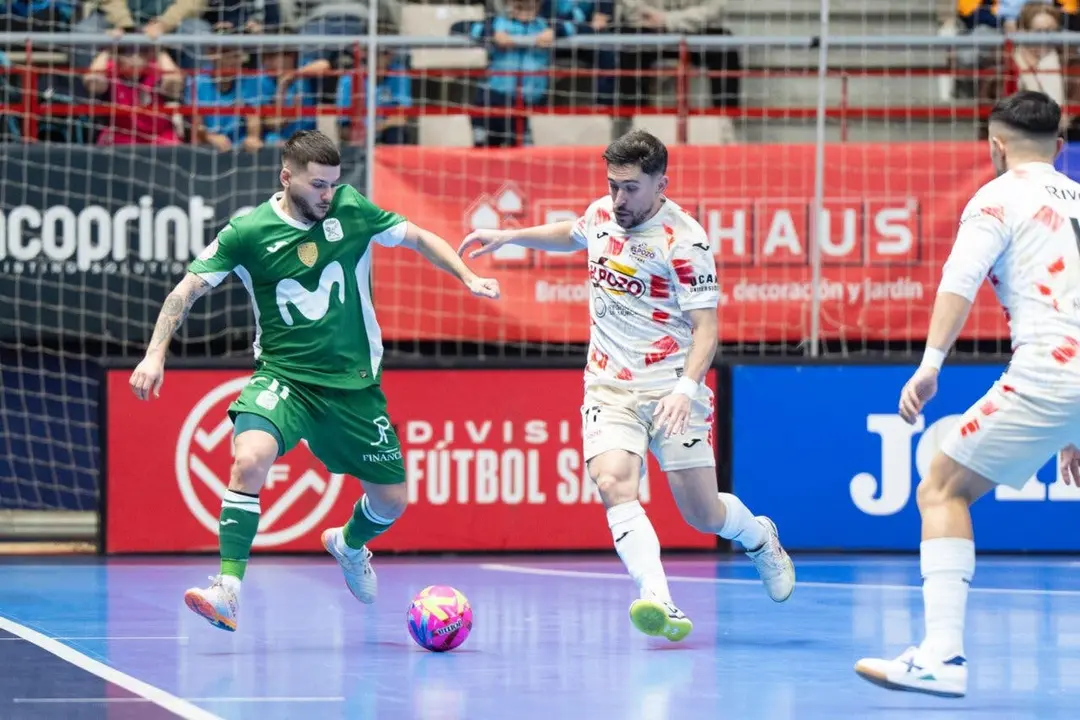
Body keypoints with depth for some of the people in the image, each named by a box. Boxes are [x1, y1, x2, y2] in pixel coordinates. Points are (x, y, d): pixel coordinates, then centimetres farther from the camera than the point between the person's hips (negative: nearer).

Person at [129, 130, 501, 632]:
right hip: (283, 376, -3)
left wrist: (468, 278, -3)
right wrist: (156, 354, -16)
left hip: (354, 382, 3)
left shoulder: (351, 210, -4)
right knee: (250, 458, -32)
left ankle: (348, 545, 45)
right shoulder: (248, 233, -10)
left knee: (391, 501, 8)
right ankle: (228, 590, -27)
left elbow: (419, 238, 9)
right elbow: (188, 290, -6)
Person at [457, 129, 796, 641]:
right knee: (614, 484, -24)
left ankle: (759, 539, 37)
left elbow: (706, 328, -17)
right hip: (608, 387, 4)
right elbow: (572, 235, 31)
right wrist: (509, 237, 26)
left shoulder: (684, 240, -14)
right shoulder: (601, 214, 4)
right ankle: (659, 604, -38)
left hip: (669, 390, -4)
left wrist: (686, 389, -31)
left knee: (703, 515, 0)